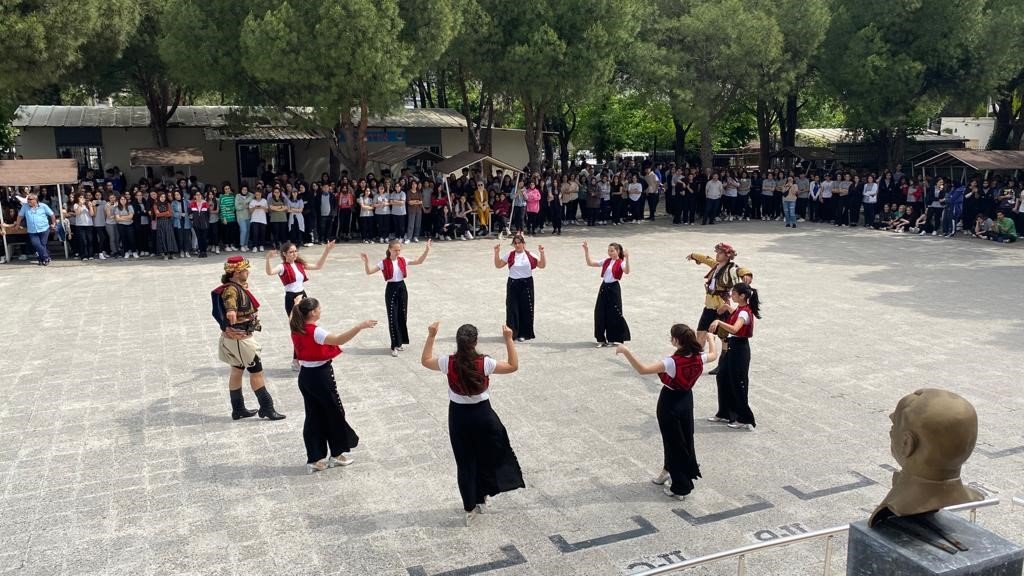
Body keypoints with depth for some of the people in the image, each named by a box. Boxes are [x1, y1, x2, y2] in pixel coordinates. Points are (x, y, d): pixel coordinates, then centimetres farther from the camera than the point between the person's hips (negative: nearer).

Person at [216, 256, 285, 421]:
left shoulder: (239, 286, 5)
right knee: (256, 371, -1)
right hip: (239, 338, -10)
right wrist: (231, 311, -60)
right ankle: (266, 408, 8)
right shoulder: (231, 289, -24)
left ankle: (238, 409, 24)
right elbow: (229, 299, -46)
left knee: (237, 371, 15)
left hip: (239, 337, 10)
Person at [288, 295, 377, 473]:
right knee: (334, 413, 9)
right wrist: (360, 326, -42)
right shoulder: (314, 332, -24)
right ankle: (336, 455, 22)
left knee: (314, 416, 14)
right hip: (320, 376, -8)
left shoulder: (296, 329, 1)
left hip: (306, 376, 8)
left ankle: (314, 459, 18)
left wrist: (297, 304, 44)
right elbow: (338, 340, -39)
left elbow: (292, 316, 27)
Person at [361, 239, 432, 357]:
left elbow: (419, 261, -1)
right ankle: (395, 346, 1)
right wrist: (366, 262, -31)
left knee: (402, 316, 11)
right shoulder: (384, 263, -9)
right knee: (393, 318, -3)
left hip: (402, 288, 4)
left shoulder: (403, 261, 2)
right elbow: (369, 272, -12)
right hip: (391, 290, -4)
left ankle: (399, 342, 26)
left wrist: (426, 250, -12)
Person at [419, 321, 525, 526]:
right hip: (482, 414, -1)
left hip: (458, 415, 1)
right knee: (486, 455, 23)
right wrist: (509, 340, -8)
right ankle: (481, 497, 34)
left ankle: (470, 508, 21)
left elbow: (425, 360, 4)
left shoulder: (448, 363, -16)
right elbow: (513, 366, -7)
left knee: (465, 462, 14)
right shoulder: (484, 363, -20)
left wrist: (431, 336, 3)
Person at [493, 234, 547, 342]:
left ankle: (523, 333, 16)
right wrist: (496, 253, -11)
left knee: (526, 308, 4)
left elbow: (542, 265, -2)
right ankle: (512, 332, 8)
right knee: (512, 308, -1)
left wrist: (542, 253, -15)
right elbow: (498, 265, 1)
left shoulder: (529, 255, 0)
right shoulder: (510, 255, 1)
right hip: (513, 284, 0)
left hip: (527, 284, 0)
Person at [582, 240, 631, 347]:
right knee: (600, 313, 5)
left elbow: (626, 271, -27)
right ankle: (602, 339, 14)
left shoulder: (620, 263, -6)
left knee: (614, 314, -1)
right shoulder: (606, 261, 11)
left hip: (613, 288, -6)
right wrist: (586, 251, 2)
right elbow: (590, 263, 10)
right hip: (604, 287, 6)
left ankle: (616, 339, 12)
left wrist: (627, 258, -39)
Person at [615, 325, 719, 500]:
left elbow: (642, 369, -38)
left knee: (673, 442, 5)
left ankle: (680, 488, 12)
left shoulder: (672, 362, -30)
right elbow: (714, 355, 14)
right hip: (686, 400, 7)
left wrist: (626, 352, -40)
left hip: (670, 403, -7)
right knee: (685, 440, 21)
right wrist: (710, 338, 30)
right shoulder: (698, 358, -11)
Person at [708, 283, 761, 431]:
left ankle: (745, 419, 10)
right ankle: (725, 413, 27)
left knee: (738, 384, -1)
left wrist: (718, 322, -47)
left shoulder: (744, 312, -23)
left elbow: (734, 329, -41)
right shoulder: (739, 309, 7)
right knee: (723, 378, 16)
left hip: (739, 349, -10)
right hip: (732, 347, 10)